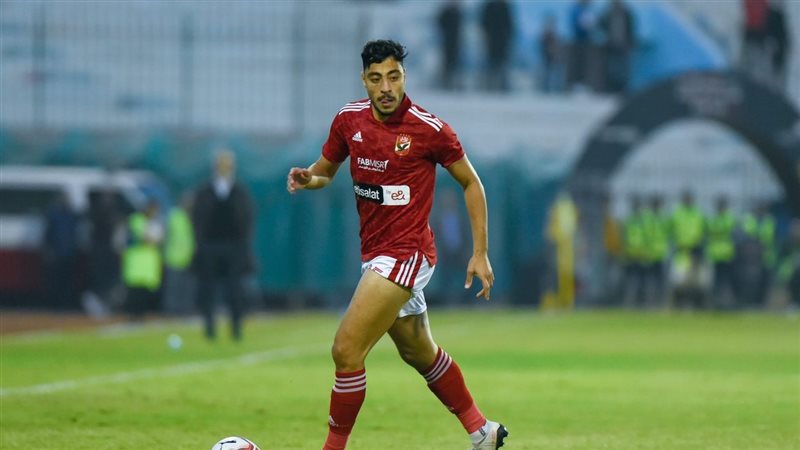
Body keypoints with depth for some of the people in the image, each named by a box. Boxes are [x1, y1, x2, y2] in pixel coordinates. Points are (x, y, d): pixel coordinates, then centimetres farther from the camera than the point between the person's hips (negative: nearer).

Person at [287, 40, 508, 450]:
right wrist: (307, 178, -11)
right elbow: (325, 170, 14)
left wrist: (480, 253, -5)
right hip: (374, 254, 7)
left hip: (405, 254, -7)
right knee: (419, 354, 22)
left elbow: (471, 183, -3)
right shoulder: (349, 119, 0)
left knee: (346, 351, -16)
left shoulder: (429, 129, -15)